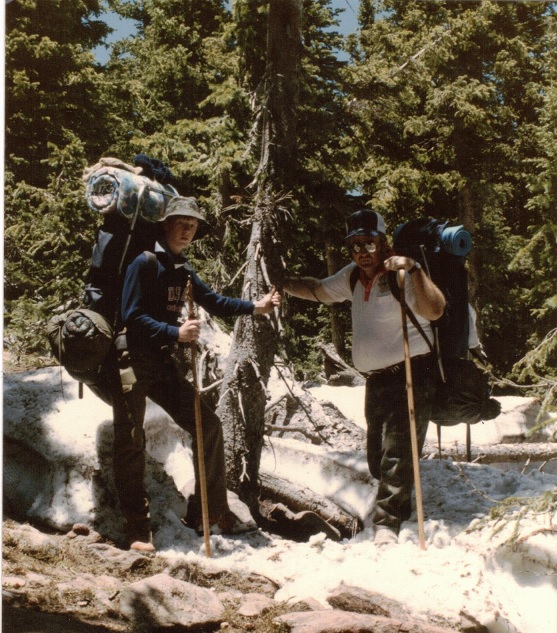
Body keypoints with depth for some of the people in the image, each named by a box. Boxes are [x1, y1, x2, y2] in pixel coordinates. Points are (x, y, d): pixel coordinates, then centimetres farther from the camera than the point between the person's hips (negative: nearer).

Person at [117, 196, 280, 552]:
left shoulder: (182, 270, 10)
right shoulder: (146, 262, -13)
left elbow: (213, 301, 20)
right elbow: (132, 316, -19)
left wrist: (254, 307, 12)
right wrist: (176, 333, -25)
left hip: (162, 365, 8)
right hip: (132, 364, -8)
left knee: (208, 425, 5)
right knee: (131, 443, -3)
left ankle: (214, 509, 14)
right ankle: (137, 530, 5)